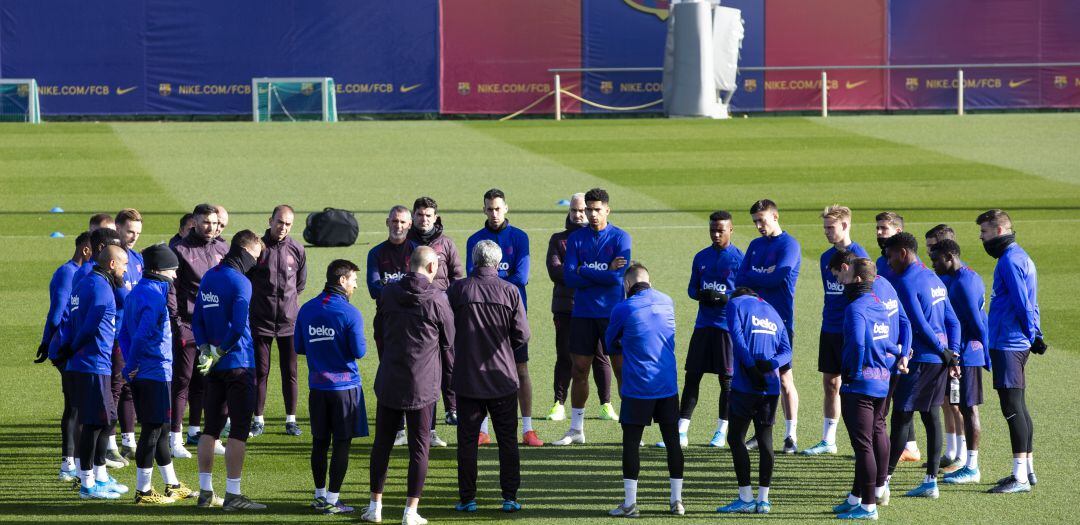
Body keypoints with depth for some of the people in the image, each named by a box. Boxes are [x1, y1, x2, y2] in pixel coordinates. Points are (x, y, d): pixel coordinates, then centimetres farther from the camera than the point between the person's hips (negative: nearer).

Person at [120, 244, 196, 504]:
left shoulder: (135, 293, 12)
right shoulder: (155, 295, -17)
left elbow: (125, 334, 13)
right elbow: (142, 335, -24)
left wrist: (131, 365, 9)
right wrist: (131, 367, -14)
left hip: (140, 374, 9)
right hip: (156, 372, -9)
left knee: (161, 427, 17)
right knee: (153, 430, -2)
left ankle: (172, 485, 26)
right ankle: (143, 491, 3)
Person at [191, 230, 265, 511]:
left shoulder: (208, 277, 11)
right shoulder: (240, 282, -14)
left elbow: (197, 319, 11)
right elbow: (238, 327, -22)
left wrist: (205, 349, 1)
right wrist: (216, 353, -12)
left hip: (213, 367, 8)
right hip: (239, 365, -8)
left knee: (212, 426, 12)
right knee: (239, 429, -3)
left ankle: (206, 492, 13)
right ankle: (233, 495, -4)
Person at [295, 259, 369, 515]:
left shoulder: (306, 310, 3)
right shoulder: (350, 313, -14)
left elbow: (299, 347, 8)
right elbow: (359, 351, -14)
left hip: (317, 386, 5)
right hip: (345, 387, -5)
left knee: (320, 442, 13)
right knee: (341, 444, 1)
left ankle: (320, 495, 20)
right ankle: (331, 500, 1)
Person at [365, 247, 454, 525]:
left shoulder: (388, 293, -2)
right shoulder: (437, 299, -11)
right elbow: (449, 340, -1)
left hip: (389, 381, 3)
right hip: (422, 384, -3)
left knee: (382, 442, 14)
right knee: (419, 447, 5)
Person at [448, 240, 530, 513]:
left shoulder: (457, 289, -8)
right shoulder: (510, 291, -7)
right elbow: (522, 335, -5)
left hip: (467, 377, 0)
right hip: (503, 378, 0)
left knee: (467, 440, 8)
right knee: (508, 440, 10)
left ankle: (467, 498, 9)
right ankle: (510, 497, 9)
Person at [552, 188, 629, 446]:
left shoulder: (620, 238, -3)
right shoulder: (576, 238, 5)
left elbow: (618, 276, -15)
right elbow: (569, 277, -6)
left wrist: (583, 271, -8)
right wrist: (604, 274, -12)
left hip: (612, 314, -3)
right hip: (583, 313, 3)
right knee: (579, 370, 6)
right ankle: (576, 429, 15)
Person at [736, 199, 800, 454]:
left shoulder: (789, 245, -6)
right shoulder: (755, 245, 14)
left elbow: (777, 277, -18)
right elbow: (740, 280, 7)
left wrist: (753, 277, -2)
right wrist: (764, 277, -10)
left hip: (780, 320, -6)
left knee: (785, 378, -4)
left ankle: (791, 435, 0)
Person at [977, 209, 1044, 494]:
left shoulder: (1010, 260, -15)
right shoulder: (1021, 257, 18)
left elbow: (1023, 303, -18)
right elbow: (1029, 303, 19)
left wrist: (1030, 335, -9)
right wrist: (1034, 334, 15)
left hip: (1008, 344, -11)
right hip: (1017, 343, 11)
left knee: (1012, 407, -10)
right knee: (1017, 406, 15)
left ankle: (1020, 477, -11)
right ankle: (1027, 470, 21)